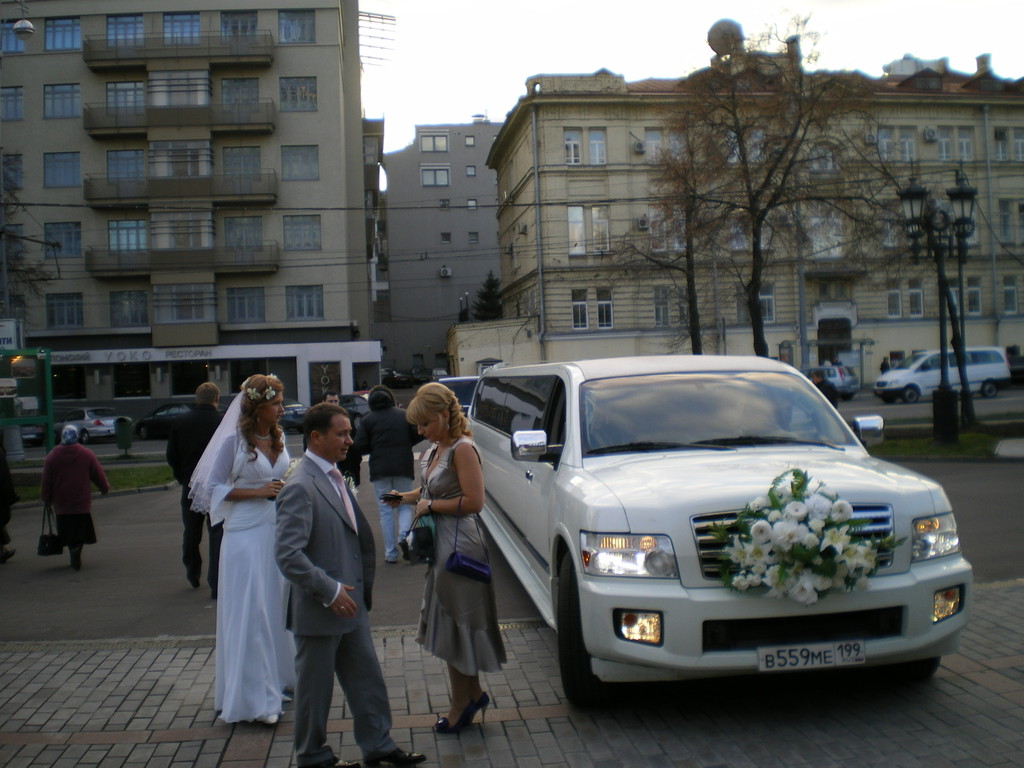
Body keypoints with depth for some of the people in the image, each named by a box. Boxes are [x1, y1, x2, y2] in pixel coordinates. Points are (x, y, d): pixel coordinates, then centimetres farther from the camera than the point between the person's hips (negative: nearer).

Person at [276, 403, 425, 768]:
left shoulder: (334, 476, 9)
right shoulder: (300, 487, -21)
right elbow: (288, 556, -26)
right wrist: (329, 591, -22)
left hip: (350, 603, 9)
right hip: (319, 611, -9)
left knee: (367, 678, 16)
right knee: (315, 686, 9)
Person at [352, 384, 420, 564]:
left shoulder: (367, 420, 0)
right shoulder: (404, 415, 5)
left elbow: (360, 446, -6)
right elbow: (417, 436, 2)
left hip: (379, 470, -1)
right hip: (403, 468, 1)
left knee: (385, 510, 6)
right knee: (405, 505, 14)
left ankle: (390, 553, 4)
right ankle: (404, 535, -14)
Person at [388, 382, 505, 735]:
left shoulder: (462, 449, -18)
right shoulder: (436, 448, 10)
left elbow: (474, 501, -23)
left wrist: (430, 505, -16)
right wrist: (409, 497, 6)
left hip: (459, 544, -9)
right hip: (441, 543, 9)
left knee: (454, 624, 2)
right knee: (450, 624, 15)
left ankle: (461, 707, 16)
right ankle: (473, 694, 29)